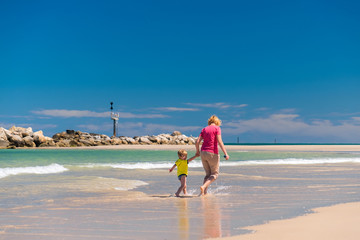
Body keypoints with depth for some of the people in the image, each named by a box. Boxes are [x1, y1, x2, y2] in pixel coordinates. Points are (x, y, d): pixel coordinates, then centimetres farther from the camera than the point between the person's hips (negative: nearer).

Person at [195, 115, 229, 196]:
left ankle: (204, 192, 4)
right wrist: (225, 153, -13)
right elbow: (219, 141, -13)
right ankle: (203, 186, -15)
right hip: (212, 153, -5)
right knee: (215, 174, 6)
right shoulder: (217, 128, -2)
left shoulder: (204, 129, 12)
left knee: (208, 174, 16)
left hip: (203, 153, 5)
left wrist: (197, 152, 23)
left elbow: (197, 142, 7)